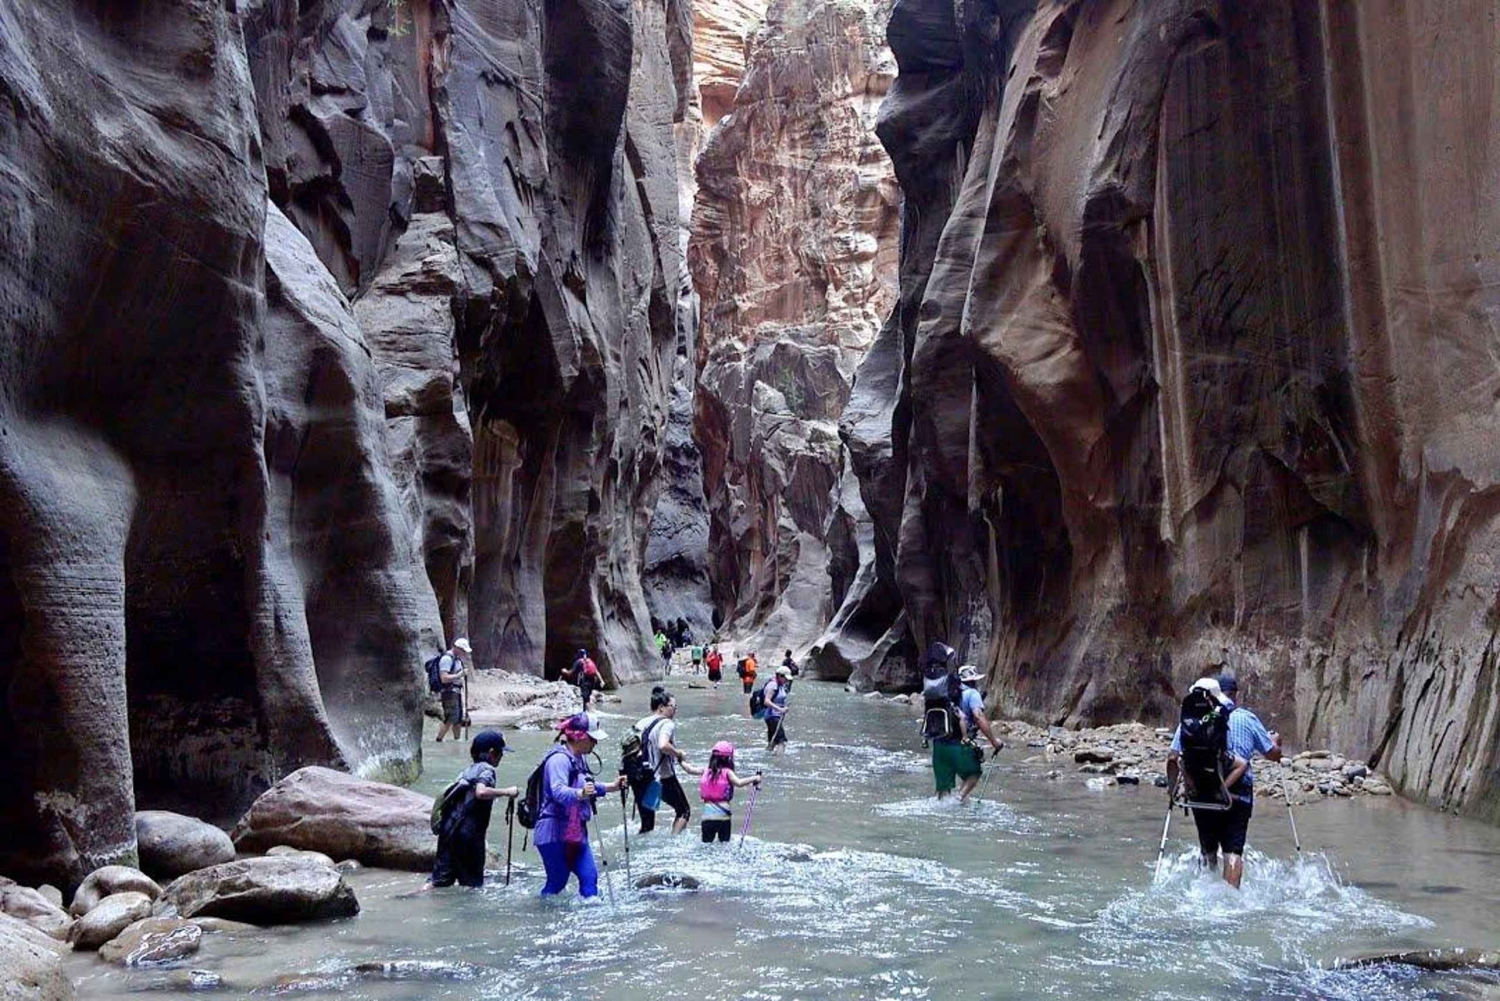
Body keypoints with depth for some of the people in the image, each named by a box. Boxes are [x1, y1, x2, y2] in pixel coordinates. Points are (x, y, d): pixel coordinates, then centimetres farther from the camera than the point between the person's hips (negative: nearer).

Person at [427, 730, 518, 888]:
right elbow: (481, 792, -26)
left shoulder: (470, 769, 19)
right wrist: (506, 792, -17)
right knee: (472, 881, 4)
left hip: (449, 827, 8)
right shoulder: (486, 769, -6)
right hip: (468, 831, -7)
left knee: (441, 877, 8)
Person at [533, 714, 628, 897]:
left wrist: (611, 786, 20)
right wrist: (580, 793, -50)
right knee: (557, 881, -2)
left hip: (576, 833, 9)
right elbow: (558, 791, -34)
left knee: (589, 875, 2)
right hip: (554, 834, -9)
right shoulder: (559, 759, -18)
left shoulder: (580, 758, 12)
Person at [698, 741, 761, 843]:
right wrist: (754, 778, -13)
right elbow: (739, 783, -21)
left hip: (707, 813, 3)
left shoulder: (706, 771, 8)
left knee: (706, 843, 9)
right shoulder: (727, 772, -4)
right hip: (723, 813, -3)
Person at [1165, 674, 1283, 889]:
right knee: (1233, 850, -2)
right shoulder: (1246, 719, 4)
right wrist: (1275, 742, 34)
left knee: (1208, 850, 16)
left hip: (1200, 794, 2)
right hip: (1237, 796, -1)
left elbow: (1173, 759, 0)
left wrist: (1171, 787, 15)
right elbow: (1273, 754, 11)